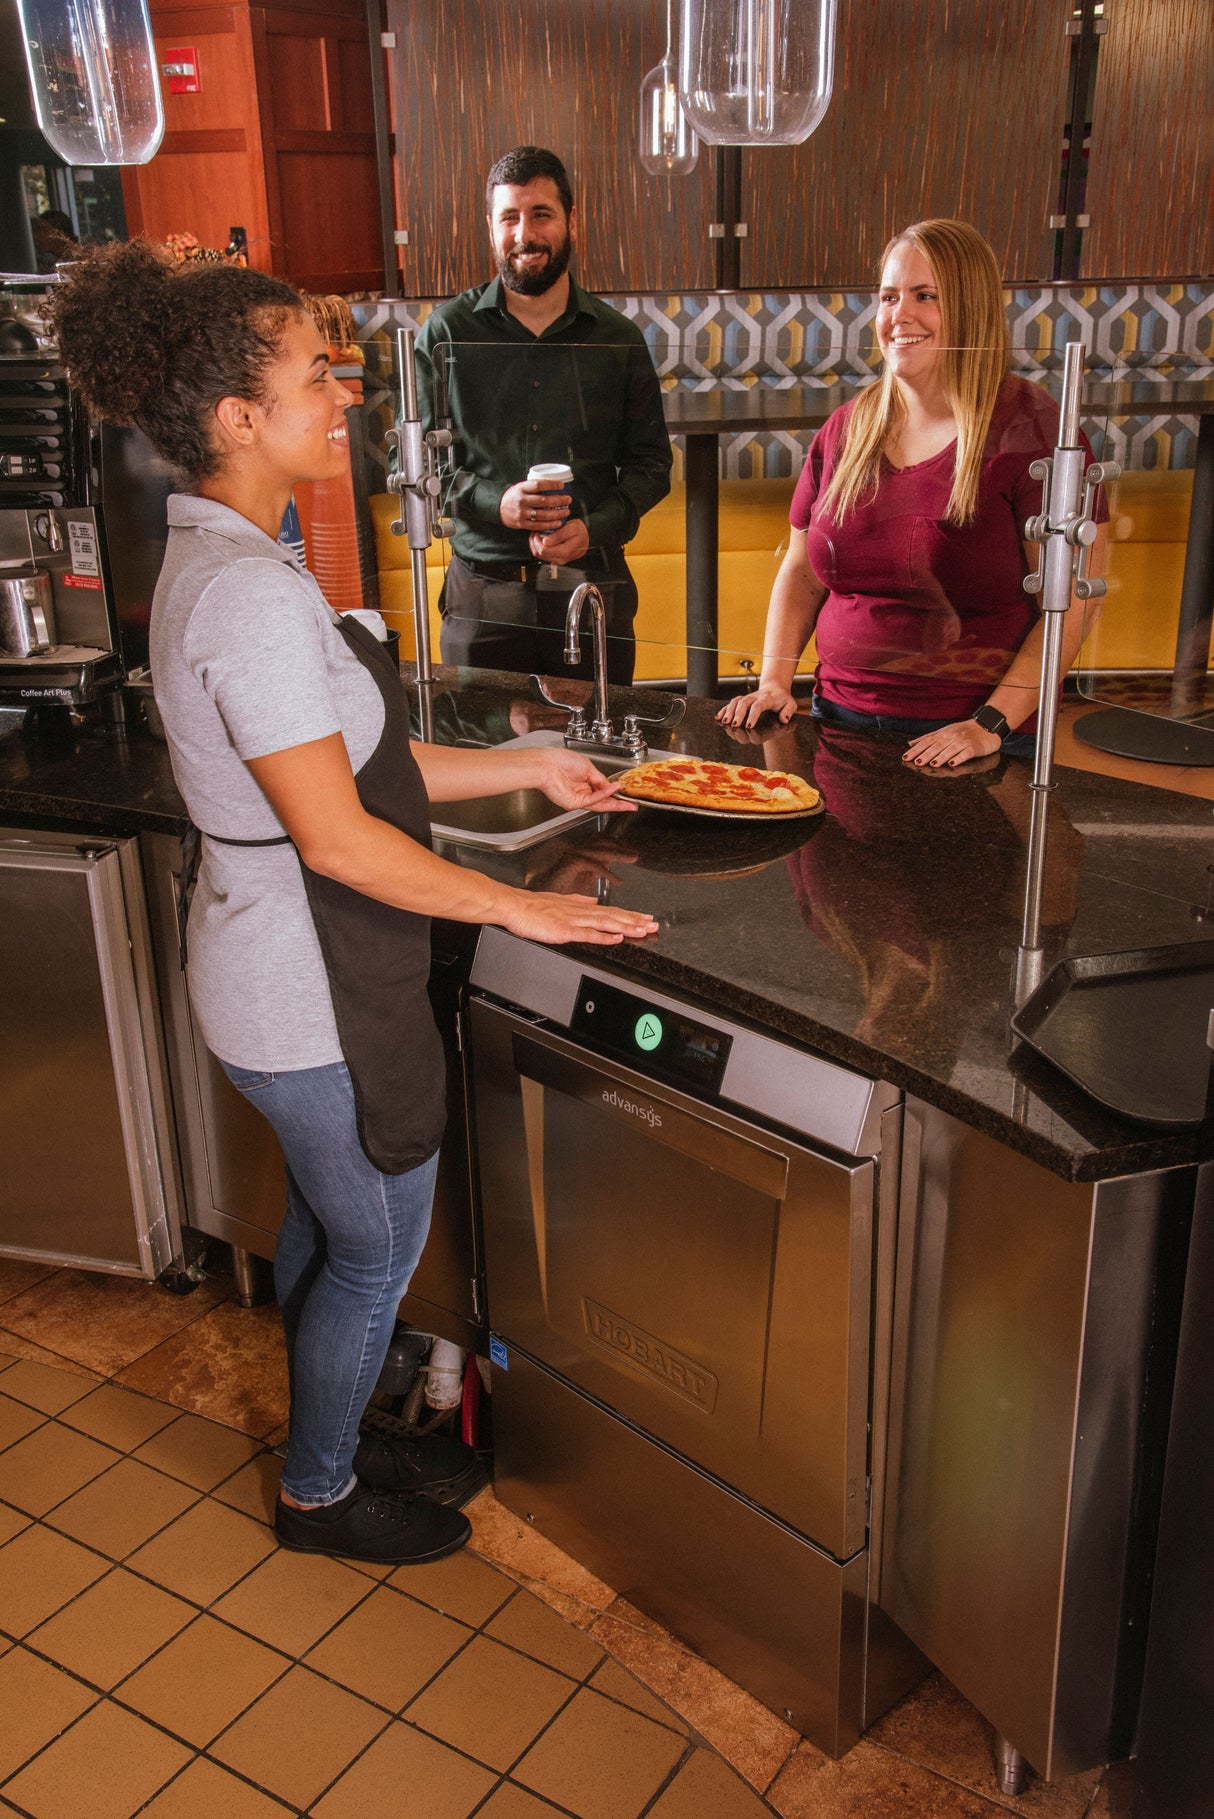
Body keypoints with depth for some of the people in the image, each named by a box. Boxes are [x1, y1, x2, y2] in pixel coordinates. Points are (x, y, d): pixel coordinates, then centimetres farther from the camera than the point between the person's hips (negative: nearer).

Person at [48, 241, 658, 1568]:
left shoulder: (217, 560, 6)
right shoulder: (251, 596, -27)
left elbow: (342, 755, 10)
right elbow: (336, 835, -27)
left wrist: (529, 770, 12)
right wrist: (521, 907, -17)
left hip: (284, 971, 10)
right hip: (315, 997, -10)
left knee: (321, 1226, 25)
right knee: (379, 1246, 12)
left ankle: (335, 1440, 48)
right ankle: (318, 1492, 36)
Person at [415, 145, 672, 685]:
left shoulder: (617, 338, 7)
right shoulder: (446, 332, 4)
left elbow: (650, 463, 9)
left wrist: (595, 527, -9)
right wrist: (495, 503, -14)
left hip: (593, 585, 1)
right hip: (483, 594, -1)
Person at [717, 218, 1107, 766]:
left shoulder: (1028, 428, -9)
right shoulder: (847, 428, 7)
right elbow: (801, 571, 14)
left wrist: (993, 725, -19)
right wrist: (774, 681, 1)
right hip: (840, 717, 5)